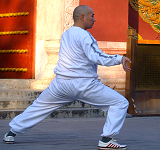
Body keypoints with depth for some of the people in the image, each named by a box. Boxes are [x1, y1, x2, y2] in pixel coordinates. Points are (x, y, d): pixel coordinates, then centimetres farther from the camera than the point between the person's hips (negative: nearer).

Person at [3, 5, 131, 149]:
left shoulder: (65, 34, 14)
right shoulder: (83, 35, -12)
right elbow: (96, 57, -21)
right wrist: (119, 58, -17)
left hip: (61, 83, 7)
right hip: (84, 84, -7)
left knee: (39, 106, 24)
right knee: (120, 103, -2)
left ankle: (12, 132, 27)